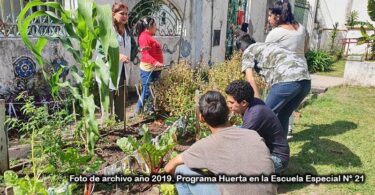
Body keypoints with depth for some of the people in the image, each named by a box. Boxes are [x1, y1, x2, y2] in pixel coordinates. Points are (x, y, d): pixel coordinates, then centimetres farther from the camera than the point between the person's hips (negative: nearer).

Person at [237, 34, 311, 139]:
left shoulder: (248, 51, 16)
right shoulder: (269, 45, 36)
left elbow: (250, 79, 3)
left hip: (286, 80, -7)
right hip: (306, 79, 8)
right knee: (283, 116, 22)